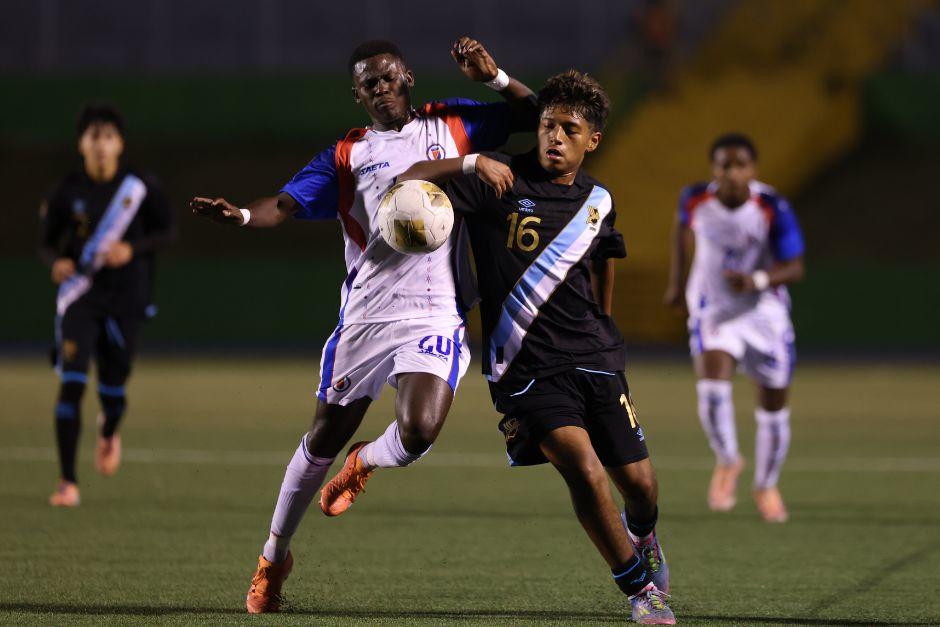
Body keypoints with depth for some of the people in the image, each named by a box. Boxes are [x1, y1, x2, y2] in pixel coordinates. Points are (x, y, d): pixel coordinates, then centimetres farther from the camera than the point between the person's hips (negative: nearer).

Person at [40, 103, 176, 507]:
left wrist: (132, 249, -13)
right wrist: (57, 262, -17)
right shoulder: (68, 192, -3)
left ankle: (109, 433, 46)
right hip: (79, 296, -1)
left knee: (113, 388, 6)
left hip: (125, 300, 1)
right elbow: (48, 243, 7)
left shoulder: (140, 187, -3)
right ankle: (68, 482, -11)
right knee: (72, 382, -14)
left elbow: (167, 231, 5)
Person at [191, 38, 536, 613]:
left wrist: (494, 77, -7)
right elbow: (286, 204, -6)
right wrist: (241, 215, -27)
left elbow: (534, 117, 11)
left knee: (418, 432, -23)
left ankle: (364, 463, 14)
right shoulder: (345, 157, 7)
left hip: (436, 317, -1)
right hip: (365, 318, 1)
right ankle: (274, 557, 27)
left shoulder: (451, 124, 9)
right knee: (324, 440, 8)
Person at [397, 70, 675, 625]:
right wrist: (472, 163, -27)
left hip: (594, 358, 4)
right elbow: (406, 182, -13)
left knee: (640, 485, 5)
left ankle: (642, 536, 44)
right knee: (585, 470, -22)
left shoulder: (598, 200, 7)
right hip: (526, 366, -4)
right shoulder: (501, 180, -7)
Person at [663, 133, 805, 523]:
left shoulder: (773, 209, -20)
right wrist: (676, 280, 17)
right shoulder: (696, 199, -12)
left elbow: (794, 268, -18)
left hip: (763, 311, 0)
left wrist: (758, 280, -38)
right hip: (712, 310, 0)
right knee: (712, 382, -26)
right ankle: (726, 461, 1)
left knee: (774, 406, 8)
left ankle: (766, 486, 33)